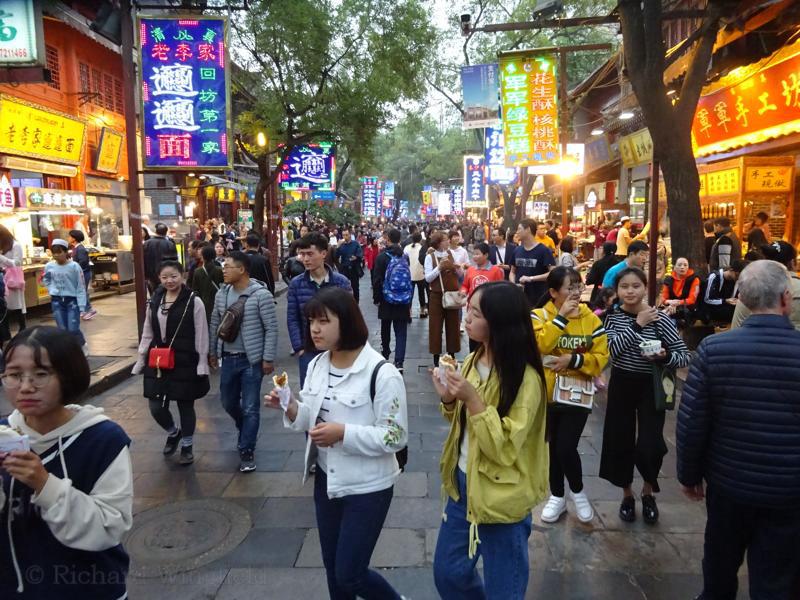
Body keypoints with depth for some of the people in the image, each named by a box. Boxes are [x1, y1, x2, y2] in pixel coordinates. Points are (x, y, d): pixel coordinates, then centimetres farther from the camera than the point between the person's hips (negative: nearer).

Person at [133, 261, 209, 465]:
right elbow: (147, 334, 12)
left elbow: (201, 336, -7)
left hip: (185, 362, -4)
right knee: (156, 407, 4)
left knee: (185, 406, 8)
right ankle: (173, 433, 35)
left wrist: (202, 364, -9)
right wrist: (141, 361, 11)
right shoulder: (154, 301, 6)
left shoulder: (194, 301, -9)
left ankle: (187, 446, 29)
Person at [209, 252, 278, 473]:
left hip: (252, 359, -6)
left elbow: (271, 328, -14)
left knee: (250, 407, 1)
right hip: (228, 358, 6)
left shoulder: (261, 294, -15)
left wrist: (268, 358, -14)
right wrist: (212, 352, 16)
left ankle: (246, 451, 15)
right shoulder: (221, 294, 3)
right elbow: (215, 324, 13)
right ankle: (246, 431, 46)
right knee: (228, 402, 18)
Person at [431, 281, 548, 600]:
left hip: (501, 497, -7)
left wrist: (472, 398, -31)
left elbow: (505, 448, -24)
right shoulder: (473, 361, 0)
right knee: (447, 573, 20)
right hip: (464, 483, 7)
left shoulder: (525, 379, -22)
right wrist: (449, 399, -8)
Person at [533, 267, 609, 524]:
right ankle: (557, 496, 34)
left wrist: (573, 360, -20)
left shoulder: (590, 318, -3)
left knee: (566, 448, -5)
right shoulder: (539, 316, -7)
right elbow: (539, 345, -25)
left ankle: (578, 492, 25)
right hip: (546, 393, 1)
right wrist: (561, 317, -25)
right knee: (552, 447, 14)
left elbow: (601, 357, -6)